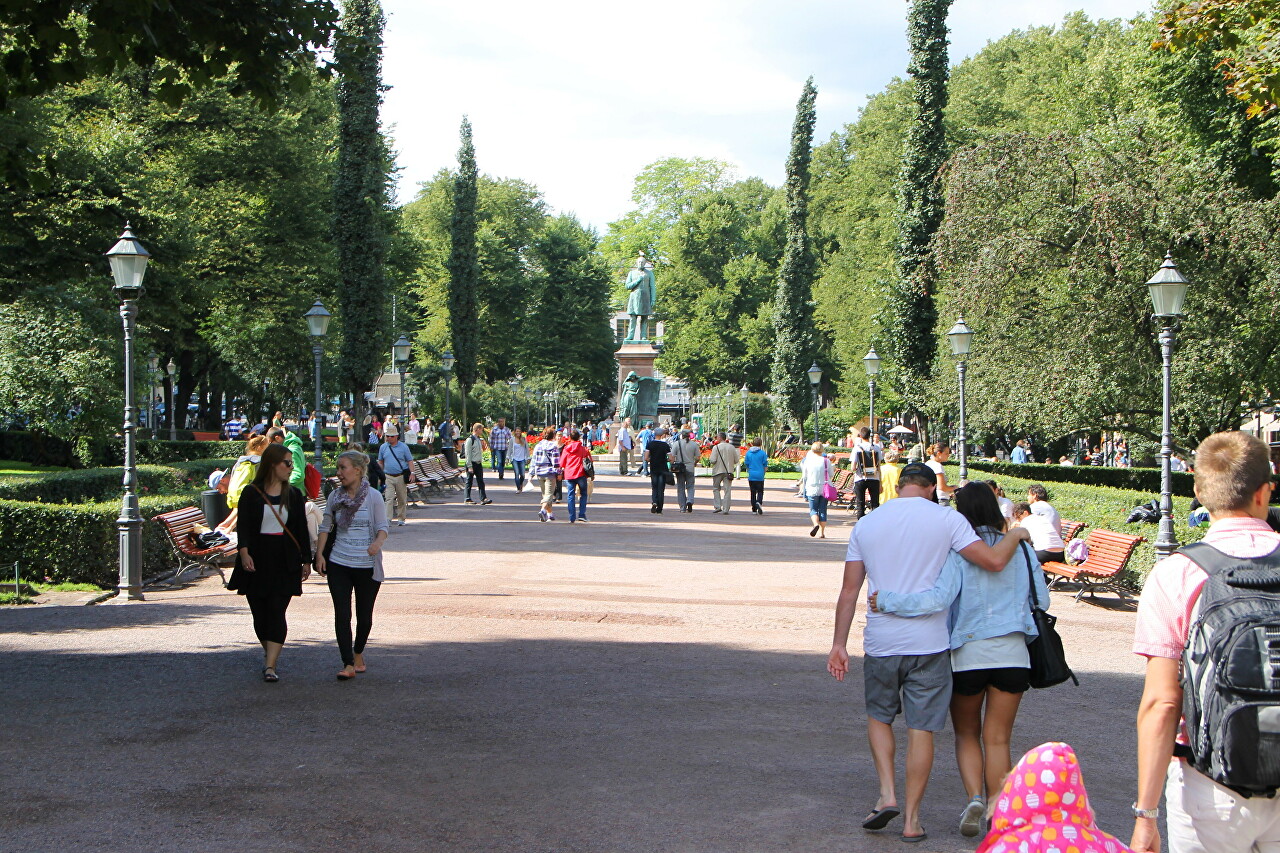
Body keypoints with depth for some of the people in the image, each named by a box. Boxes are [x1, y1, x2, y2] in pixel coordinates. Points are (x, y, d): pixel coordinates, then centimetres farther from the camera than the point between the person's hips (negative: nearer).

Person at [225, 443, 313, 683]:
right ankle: (270, 653, 28)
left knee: (277, 612, -9)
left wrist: (306, 560, 9)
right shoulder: (251, 493, 1)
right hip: (257, 560, -1)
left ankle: (270, 665, -14)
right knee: (259, 613, 6)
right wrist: (243, 551, -20)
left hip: (284, 563, 1)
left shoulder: (294, 495, 10)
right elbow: (243, 526, -5)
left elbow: (301, 530, 12)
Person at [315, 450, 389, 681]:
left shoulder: (373, 497, -4)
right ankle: (348, 664, -6)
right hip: (338, 564, 2)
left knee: (364, 615, 8)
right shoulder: (334, 496, 6)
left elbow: (383, 526, -5)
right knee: (342, 614, -6)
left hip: (367, 566, -2)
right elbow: (325, 527, 12)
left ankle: (358, 653, 32)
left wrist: (378, 542, -26)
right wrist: (319, 554, 1)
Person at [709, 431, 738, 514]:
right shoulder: (732, 447, 2)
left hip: (718, 471, -3)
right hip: (729, 471, 3)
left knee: (716, 488, 12)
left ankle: (718, 506, 1)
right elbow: (737, 460, 4)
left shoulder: (716, 447, -9)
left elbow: (713, 460, -15)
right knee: (727, 490, 4)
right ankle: (726, 509, 1)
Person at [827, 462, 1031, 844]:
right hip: (929, 642, -2)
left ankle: (887, 794, 7)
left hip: (881, 641, 2)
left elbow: (849, 591, 5)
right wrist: (1015, 535, 10)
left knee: (879, 716, 22)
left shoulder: (866, 525, 5)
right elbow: (993, 560, -10)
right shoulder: (946, 519, -3)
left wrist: (839, 643, 10)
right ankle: (912, 818, 9)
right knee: (921, 729, 6)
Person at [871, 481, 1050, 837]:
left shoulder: (957, 552, -10)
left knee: (967, 734, 17)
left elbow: (938, 599, -24)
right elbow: (1041, 598, 9)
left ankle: (975, 797, -4)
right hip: (1013, 654, 2)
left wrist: (886, 601, -17)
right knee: (997, 739, 10)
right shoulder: (1019, 548, 2)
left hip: (967, 654, -2)